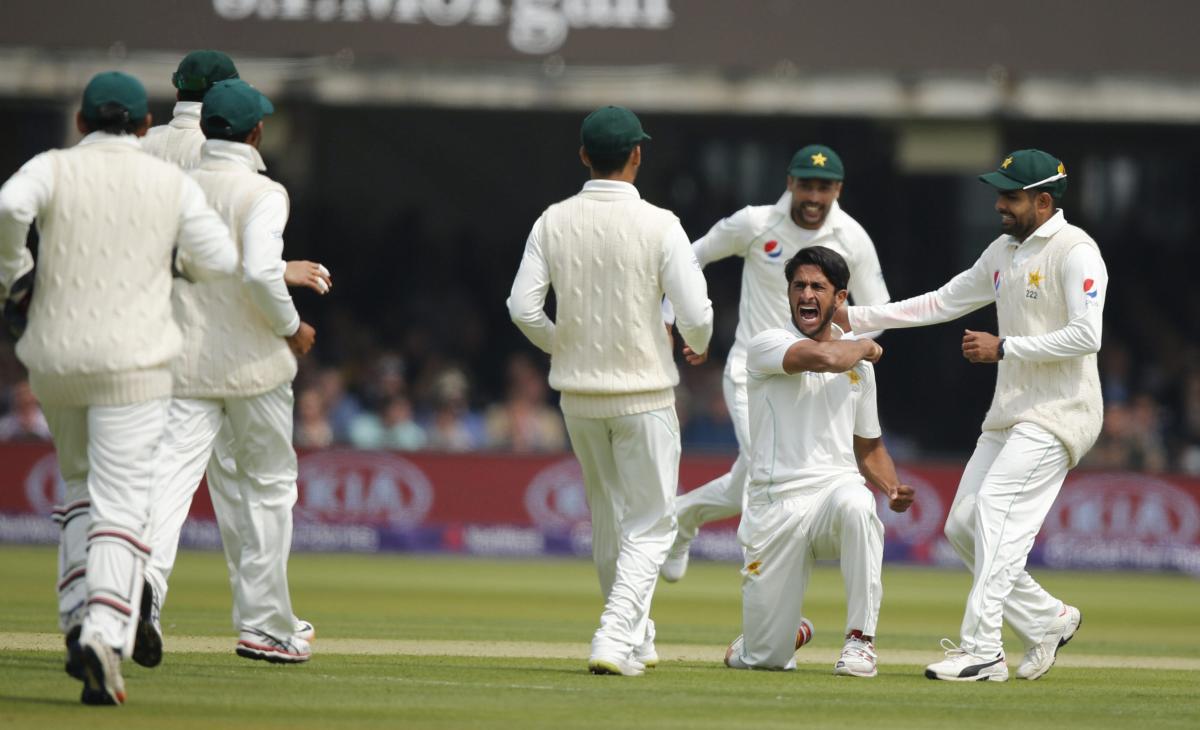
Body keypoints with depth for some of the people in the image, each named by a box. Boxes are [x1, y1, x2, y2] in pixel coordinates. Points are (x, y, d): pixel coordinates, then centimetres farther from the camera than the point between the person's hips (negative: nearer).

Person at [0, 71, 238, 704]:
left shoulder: (52, 168, 0)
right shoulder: (172, 184, 2)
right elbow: (219, 261, -1)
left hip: (55, 359, 2)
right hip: (133, 361, -2)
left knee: (81, 486, 23)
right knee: (121, 504, -7)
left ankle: (79, 624, 11)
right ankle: (104, 634, -28)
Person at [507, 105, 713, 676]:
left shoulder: (553, 222, -3)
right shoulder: (657, 225, -13)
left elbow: (523, 307, -6)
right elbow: (696, 313, -16)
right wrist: (697, 346, 8)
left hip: (578, 393, 4)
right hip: (643, 393, -4)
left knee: (608, 517, 19)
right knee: (650, 524, 4)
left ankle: (634, 637, 29)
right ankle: (616, 640, -12)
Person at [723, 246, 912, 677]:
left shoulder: (859, 365, 15)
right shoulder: (767, 346, -2)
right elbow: (823, 357, -22)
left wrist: (892, 490, 3)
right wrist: (865, 347, 0)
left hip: (836, 487, 2)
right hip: (775, 507, -2)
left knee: (854, 504, -39)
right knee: (762, 658, -3)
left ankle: (860, 639, -26)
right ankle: (789, 633, 37)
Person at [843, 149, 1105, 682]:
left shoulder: (1075, 252, -12)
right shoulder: (1005, 252, 15)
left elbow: (1086, 336, -21)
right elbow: (941, 303, 19)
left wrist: (1002, 348, -18)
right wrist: (854, 317, 13)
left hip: (1058, 413, -9)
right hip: (1009, 413, 9)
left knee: (996, 511, -21)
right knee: (962, 526, 5)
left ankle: (982, 651, -24)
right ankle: (1047, 620, 17)